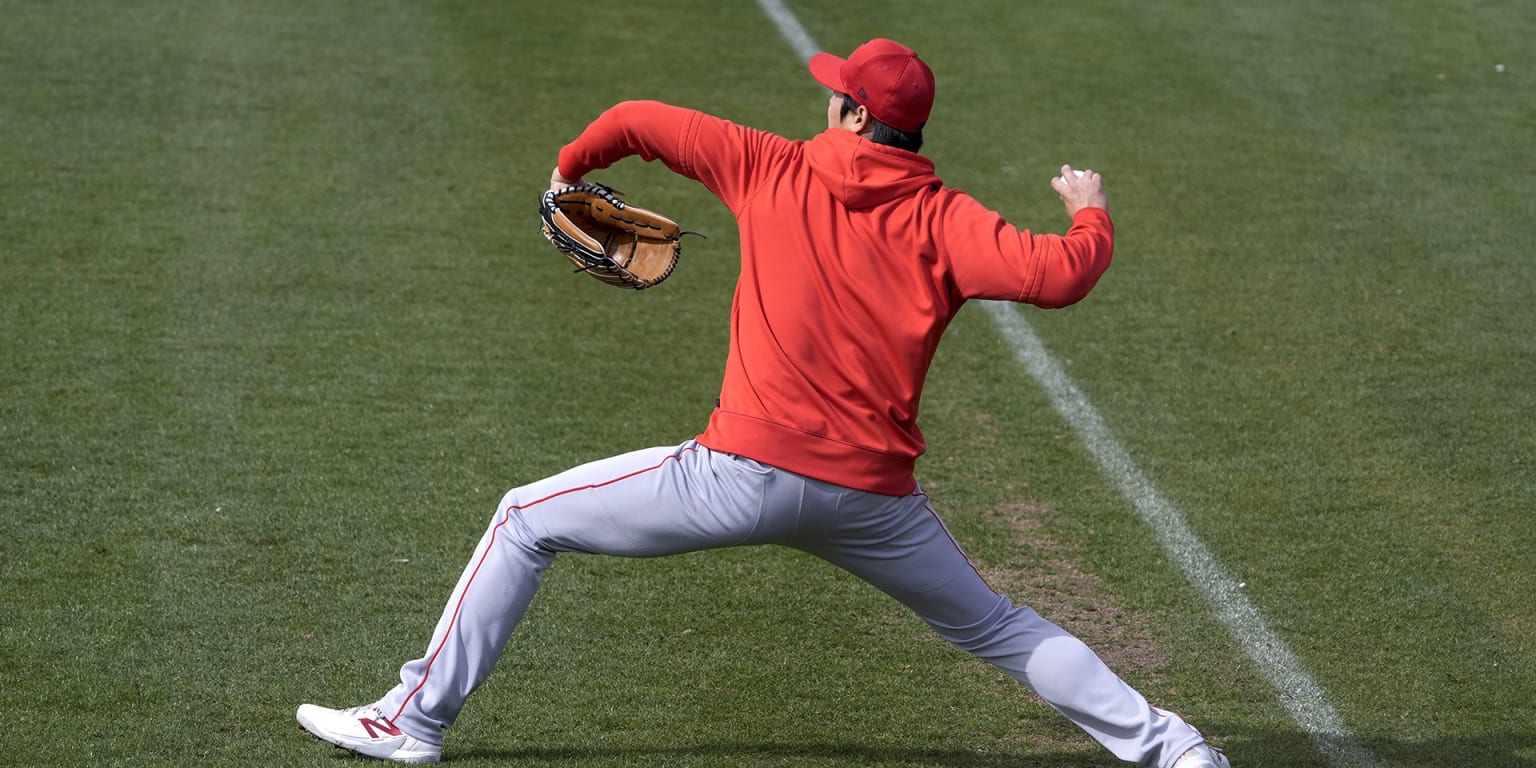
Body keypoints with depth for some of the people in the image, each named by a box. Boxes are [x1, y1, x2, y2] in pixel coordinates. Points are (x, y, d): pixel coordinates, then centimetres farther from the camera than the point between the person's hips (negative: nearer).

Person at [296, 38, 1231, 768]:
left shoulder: (773, 171, 3)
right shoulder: (944, 219, 1)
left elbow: (636, 121, 10)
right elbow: (1057, 276, -12)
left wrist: (569, 169, 31)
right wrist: (1091, 215, 11)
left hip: (748, 471, -2)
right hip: (873, 496, 3)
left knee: (526, 521, 13)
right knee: (992, 625, 25)